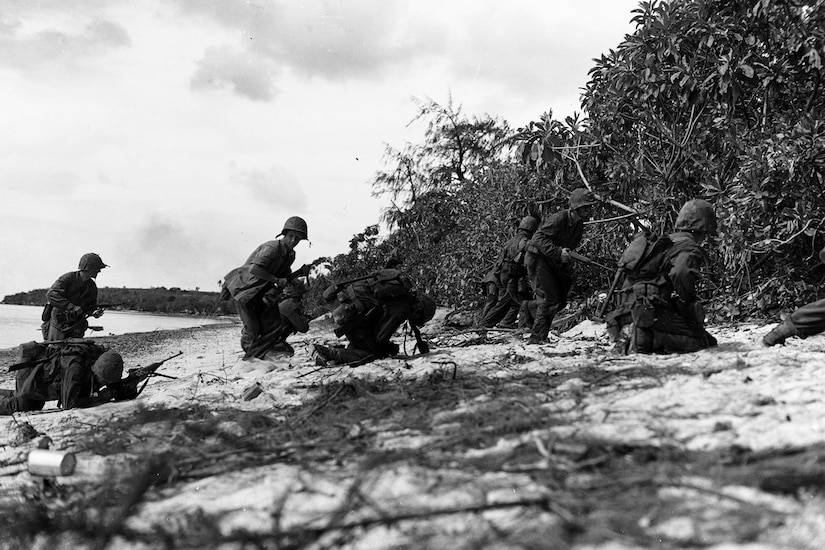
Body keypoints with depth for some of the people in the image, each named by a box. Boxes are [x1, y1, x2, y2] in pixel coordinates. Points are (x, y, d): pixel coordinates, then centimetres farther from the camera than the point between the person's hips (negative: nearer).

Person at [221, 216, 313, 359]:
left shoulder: (291, 254, 4)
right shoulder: (272, 248, -24)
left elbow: (284, 278, 9)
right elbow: (254, 269, -34)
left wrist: (300, 273, -6)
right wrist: (276, 280, -28)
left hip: (261, 292, 8)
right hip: (244, 290, -8)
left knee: (273, 326, -1)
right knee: (252, 329, -11)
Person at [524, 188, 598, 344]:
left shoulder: (580, 224, 3)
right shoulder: (559, 219, -25)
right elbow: (538, 238, -31)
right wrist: (558, 252, -38)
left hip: (555, 262, 9)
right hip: (539, 259, -9)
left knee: (560, 301, 9)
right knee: (549, 299, -15)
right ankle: (537, 337, -8)